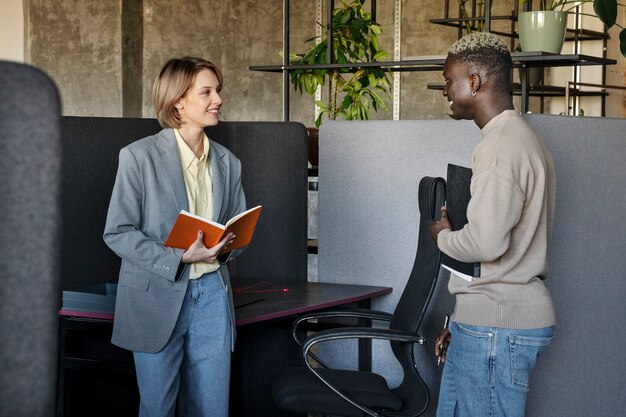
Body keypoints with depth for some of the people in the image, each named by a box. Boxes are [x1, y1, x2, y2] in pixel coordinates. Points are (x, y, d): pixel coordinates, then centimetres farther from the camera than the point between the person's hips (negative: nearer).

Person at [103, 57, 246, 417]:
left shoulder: (228, 163, 10)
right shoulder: (140, 156, -5)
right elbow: (118, 233, -8)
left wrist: (225, 248, -7)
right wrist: (180, 258, -20)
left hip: (212, 293, 4)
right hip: (158, 296, -4)